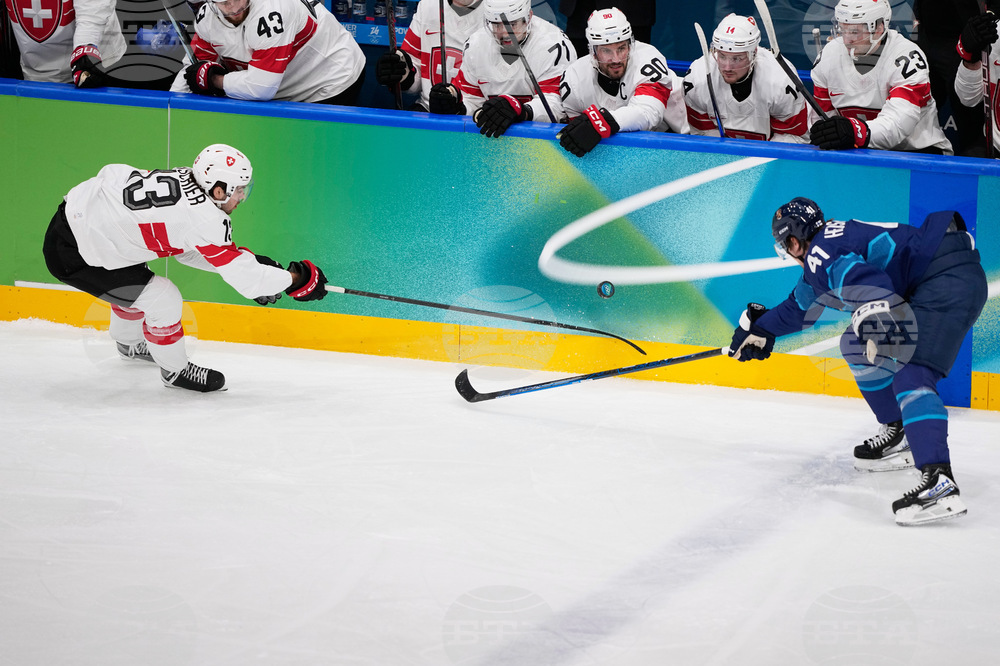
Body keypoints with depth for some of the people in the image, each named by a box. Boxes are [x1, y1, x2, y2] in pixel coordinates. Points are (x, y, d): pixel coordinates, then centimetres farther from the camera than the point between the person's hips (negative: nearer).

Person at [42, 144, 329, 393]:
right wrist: (294, 279, -5)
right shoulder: (205, 219, -24)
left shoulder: (184, 180, 2)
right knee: (162, 299, -8)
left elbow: (189, 250, 15)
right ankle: (175, 370, 15)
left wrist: (249, 260, 10)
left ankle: (129, 343, 58)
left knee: (134, 281, 32)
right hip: (70, 254, -10)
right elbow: (242, 277, -18)